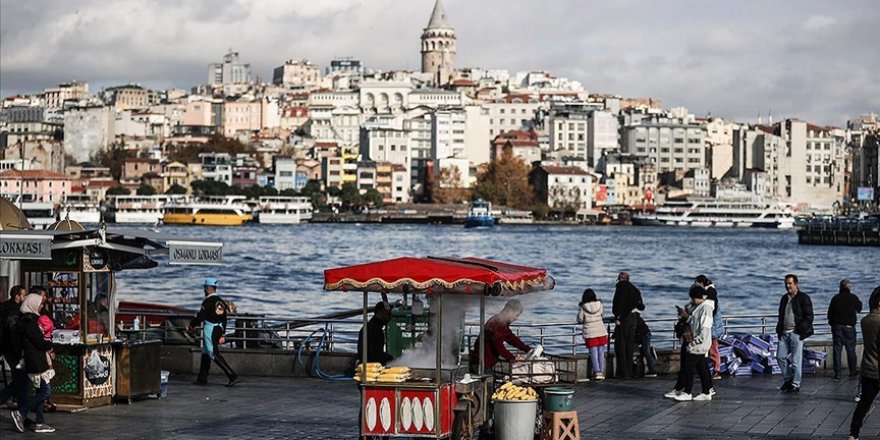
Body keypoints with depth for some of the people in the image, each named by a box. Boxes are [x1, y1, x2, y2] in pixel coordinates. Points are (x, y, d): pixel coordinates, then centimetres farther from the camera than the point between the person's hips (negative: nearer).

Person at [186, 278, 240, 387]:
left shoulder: (208, 301, -13)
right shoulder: (221, 301, 13)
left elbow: (200, 316, -16)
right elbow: (224, 319, 14)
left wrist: (190, 325, -1)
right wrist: (222, 335, 17)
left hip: (210, 328, -9)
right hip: (219, 329, 9)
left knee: (214, 354, -11)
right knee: (205, 353, 18)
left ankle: (233, 377, -20)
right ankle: (202, 378, 23)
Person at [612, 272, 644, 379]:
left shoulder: (621, 288, -7)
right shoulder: (635, 290, 12)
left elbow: (618, 303, -17)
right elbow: (641, 306, 13)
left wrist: (617, 318, -17)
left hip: (622, 319, -7)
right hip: (633, 319, 7)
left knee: (620, 345, -4)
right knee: (629, 345, 12)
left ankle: (623, 372, -8)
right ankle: (629, 372, 13)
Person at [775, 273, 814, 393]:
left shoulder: (803, 298, -4)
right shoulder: (784, 298, 17)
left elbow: (809, 316, -7)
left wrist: (800, 329, -14)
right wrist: (779, 330, 11)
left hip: (796, 333, -7)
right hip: (784, 333, 7)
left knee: (796, 360, -3)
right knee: (780, 356, 4)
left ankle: (795, 384, 4)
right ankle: (787, 379, 20)